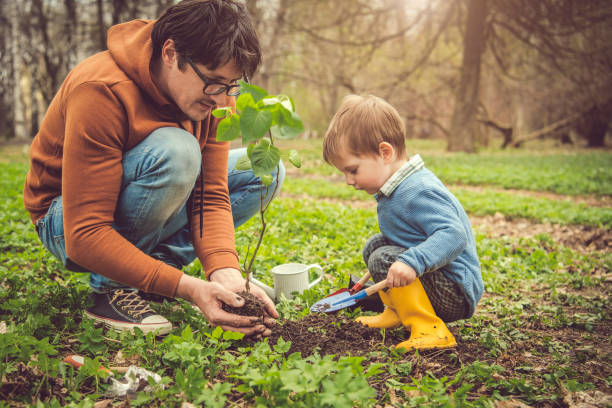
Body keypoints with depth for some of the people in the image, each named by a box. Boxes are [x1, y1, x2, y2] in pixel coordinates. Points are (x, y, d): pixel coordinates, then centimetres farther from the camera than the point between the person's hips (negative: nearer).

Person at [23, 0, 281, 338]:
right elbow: (84, 235, -34)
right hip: (67, 223, -7)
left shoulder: (213, 92, -12)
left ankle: (156, 264, -10)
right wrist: (187, 287, -41)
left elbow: (211, 195, -14)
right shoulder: (101, 91, -31)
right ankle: (112, 287, -18)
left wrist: (225, 273, -32)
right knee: (175, 151, -35)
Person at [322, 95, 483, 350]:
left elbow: (454, 235, -36)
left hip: (457, 294, -10)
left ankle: (430, 330, -20)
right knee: (375, 244, 13)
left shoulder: (418, 193, -26)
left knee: (383, 259, -23)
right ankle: (397, 313, 19)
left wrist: (412, 262, -46)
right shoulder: (399, 188, 7)